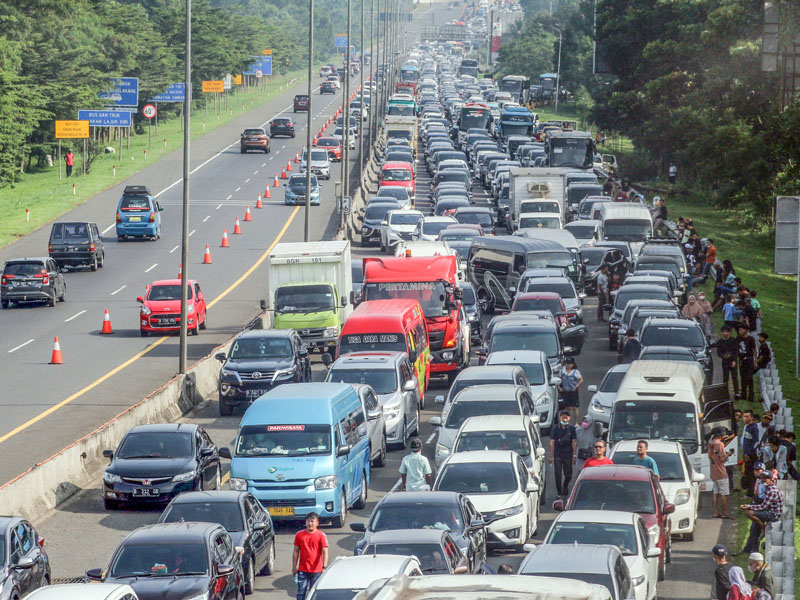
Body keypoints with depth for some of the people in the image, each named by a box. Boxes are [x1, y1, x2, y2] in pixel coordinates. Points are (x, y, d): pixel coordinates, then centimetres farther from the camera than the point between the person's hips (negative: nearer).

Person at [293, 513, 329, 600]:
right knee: (301, 592, -1)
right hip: (302, 570, 2)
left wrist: (324, 567, -22)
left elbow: (325, 551, -11)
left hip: (316, 570, -2)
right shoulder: (299, 535, 4)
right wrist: (294, 567, 8)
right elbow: (296, 551, 10)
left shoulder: (321, 535, -5)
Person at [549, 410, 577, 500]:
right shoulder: (555, 429, 1)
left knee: (568, 475, 8)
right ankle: (559, 493, 0)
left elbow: (574, 442, 7)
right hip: (557, 455, -1)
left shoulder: (571, 429, 5)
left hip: (568, 455, 1)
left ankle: (565, 488, 35)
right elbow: (552, 442, 2)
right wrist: (551, 456, -3)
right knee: (558, 474, -6)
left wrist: (574, 455, 2)